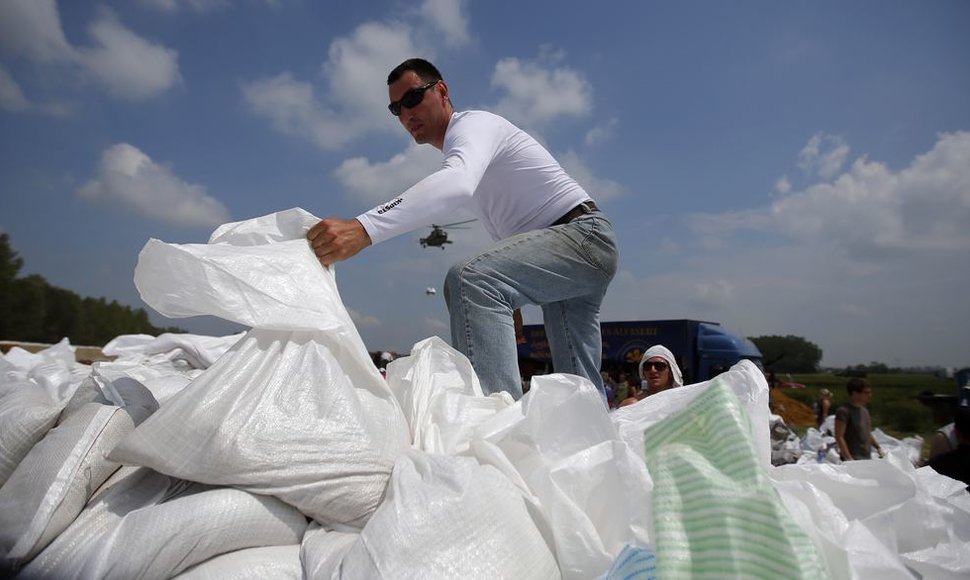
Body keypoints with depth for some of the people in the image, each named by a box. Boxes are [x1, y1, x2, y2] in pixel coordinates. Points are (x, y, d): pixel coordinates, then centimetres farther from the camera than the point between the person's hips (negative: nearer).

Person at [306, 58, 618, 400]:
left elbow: (457, 185, -35)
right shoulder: (460, 148, 20)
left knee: (470, 280, -34)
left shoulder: (471, 123, -11)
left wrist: (363, 229, -47)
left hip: (583, 233, -10)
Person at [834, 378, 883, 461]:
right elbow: (839, 437, -16)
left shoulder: (865, 410, 15)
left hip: (867, 459, 9)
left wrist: (878, 447, 13)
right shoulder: (844, 411, -12)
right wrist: (849, 458, -20)